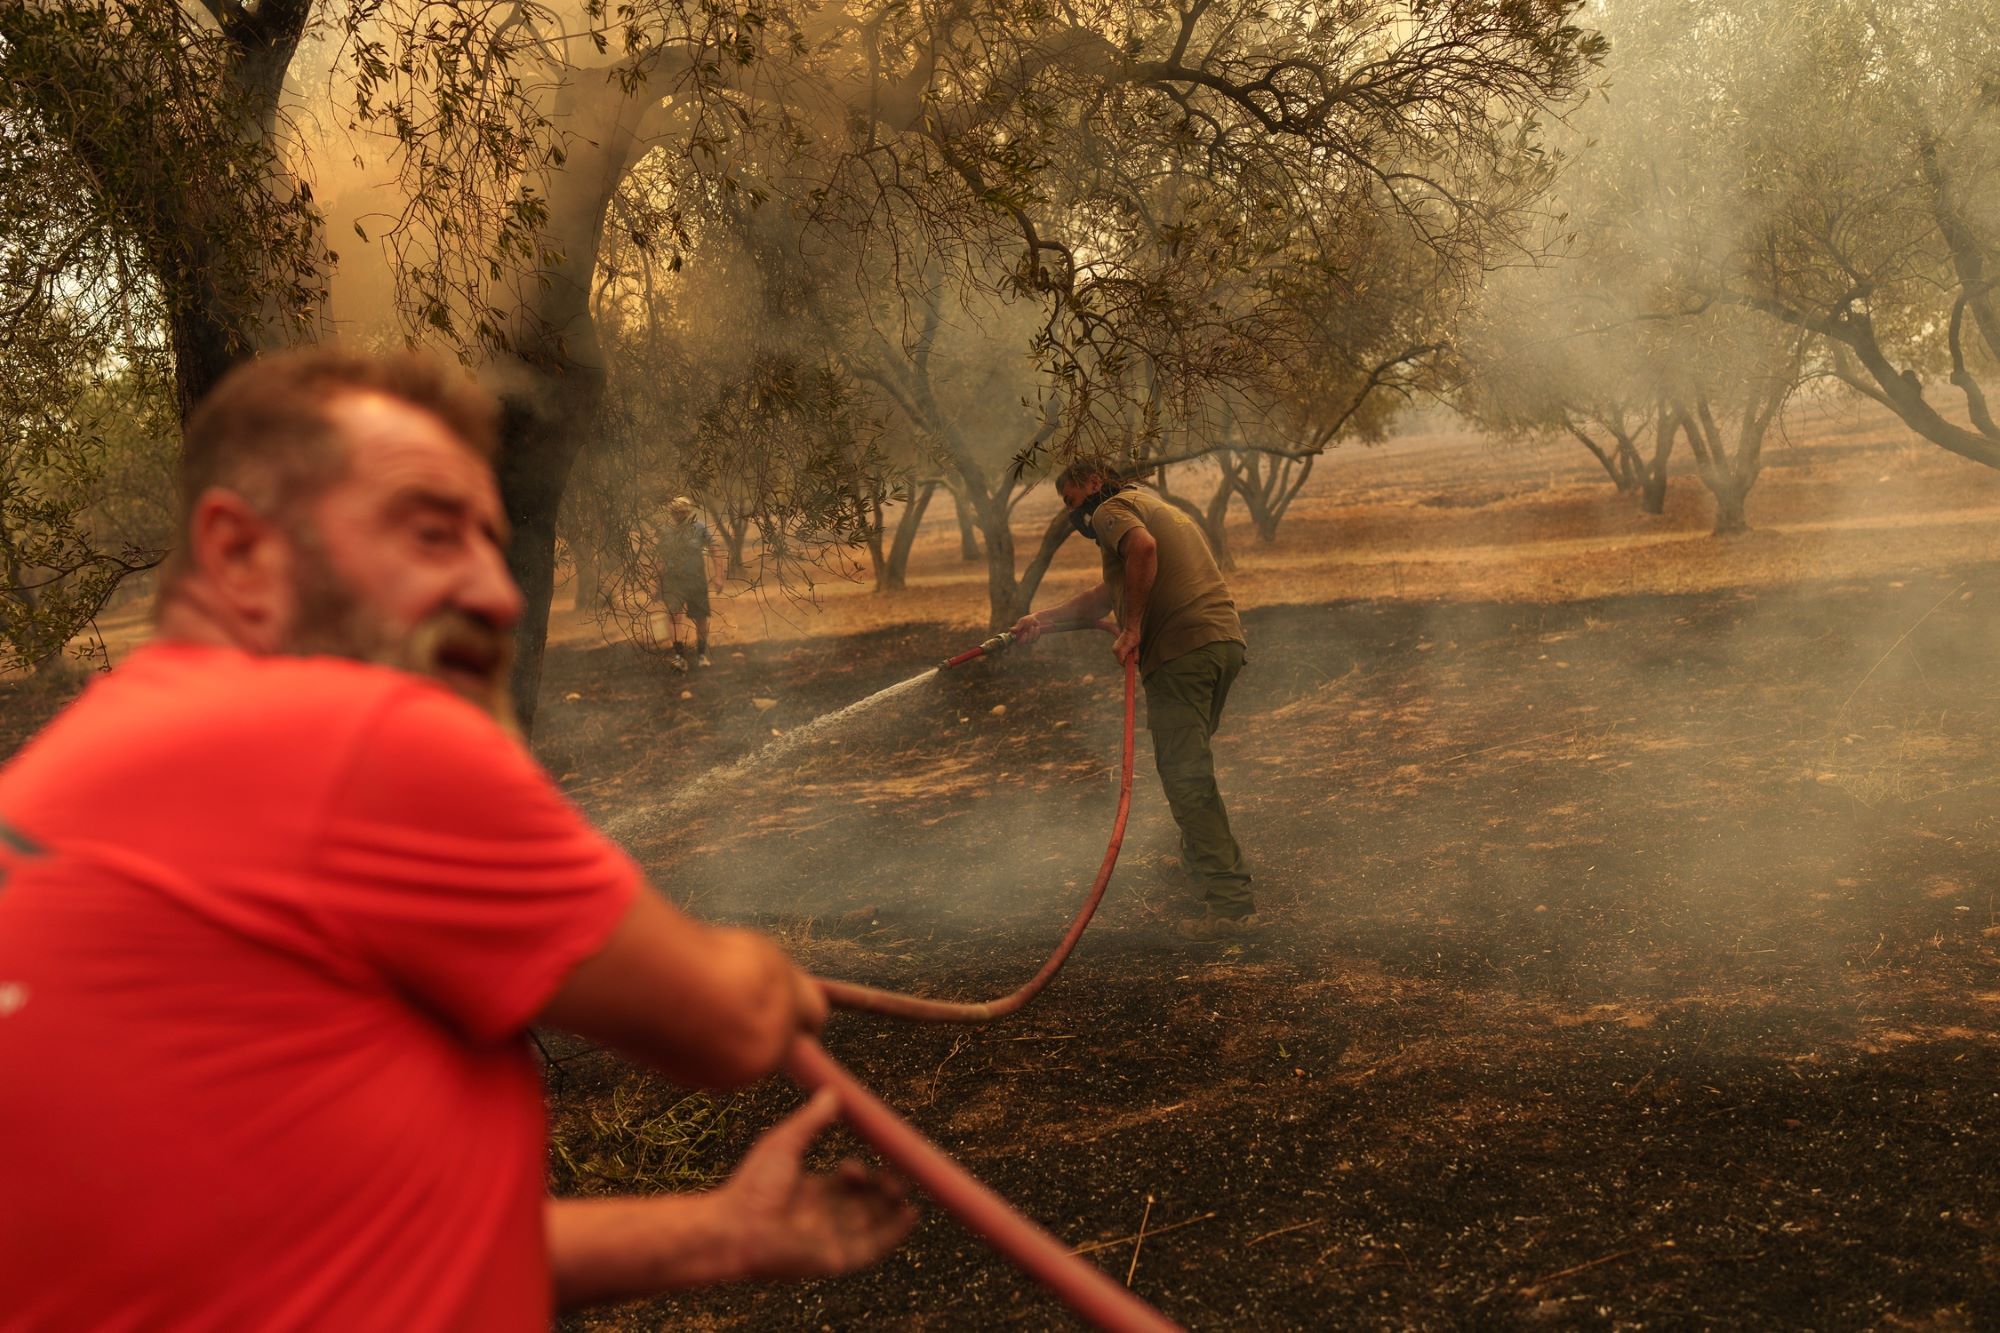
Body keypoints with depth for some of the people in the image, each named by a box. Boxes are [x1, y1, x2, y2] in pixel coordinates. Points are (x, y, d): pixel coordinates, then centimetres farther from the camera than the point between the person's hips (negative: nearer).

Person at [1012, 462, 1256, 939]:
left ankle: (1232, 902, -15)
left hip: (1182, 648, -10)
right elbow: (1106, 596, 37)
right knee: (1190, 766, 27)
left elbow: (1142, 547, -23)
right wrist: (1044, 619, 39)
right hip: (1226, 638, 10)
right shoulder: (1158, 508, 31)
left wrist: (1132, 629, -20)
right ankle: (1199, 861, 41)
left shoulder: (1112, 510, 2)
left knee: (1184, 777, -10)